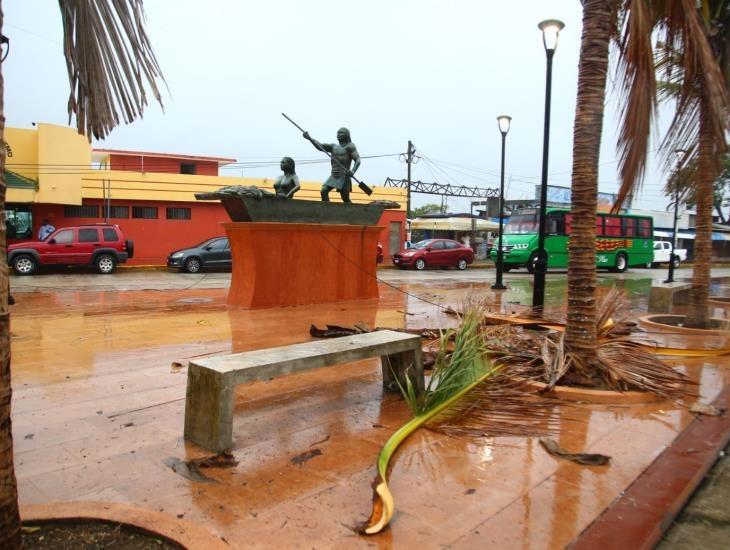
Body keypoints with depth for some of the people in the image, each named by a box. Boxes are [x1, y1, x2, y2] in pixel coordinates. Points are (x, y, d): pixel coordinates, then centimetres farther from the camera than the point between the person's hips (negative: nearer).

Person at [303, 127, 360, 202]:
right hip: (333, 176, 5)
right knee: (324, 191, -15)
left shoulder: (350, 146, -2)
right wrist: (309, 138, -9)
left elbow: (358, 160, -11)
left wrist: (353, 171, -29)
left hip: (344, 177, -5)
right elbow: (320, 146, 6)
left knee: (346, 199, -1)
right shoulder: (333, 146, 16)